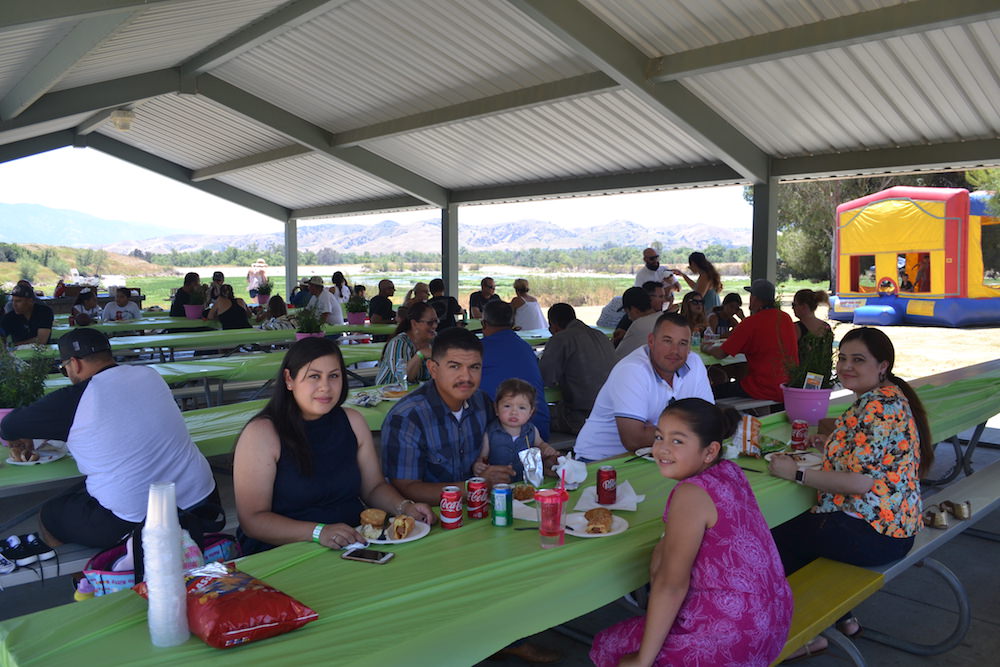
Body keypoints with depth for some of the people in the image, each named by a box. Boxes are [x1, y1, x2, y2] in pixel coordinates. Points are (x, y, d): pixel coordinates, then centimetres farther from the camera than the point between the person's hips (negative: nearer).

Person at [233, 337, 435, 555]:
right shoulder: (261, 433, -10)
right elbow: (252, 520, -13)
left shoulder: (352, 422, 8)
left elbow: (374, 487, 16)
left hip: (355, 545, 5)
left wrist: (405, 507, -6)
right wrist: (318, 532, -27)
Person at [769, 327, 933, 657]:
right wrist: (834, 444, 6)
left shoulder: (879, 406, -24)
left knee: (777, 542, 4)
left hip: (871, 532, -10)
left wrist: (797, 473, -20)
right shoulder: (886, 397, 8)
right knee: (797, 530, 24)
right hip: (889, 521, 10)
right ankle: (842, 618, 30)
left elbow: (860, 481, -28)